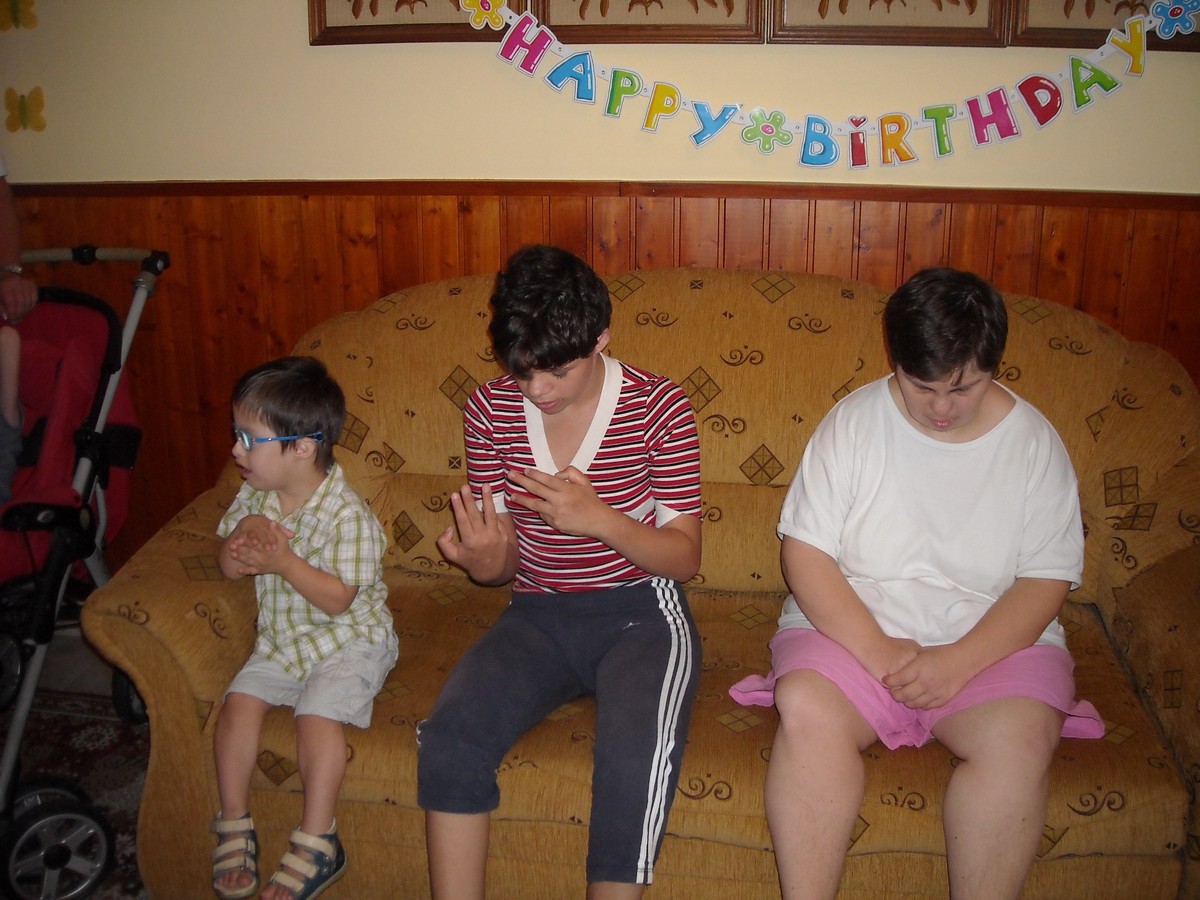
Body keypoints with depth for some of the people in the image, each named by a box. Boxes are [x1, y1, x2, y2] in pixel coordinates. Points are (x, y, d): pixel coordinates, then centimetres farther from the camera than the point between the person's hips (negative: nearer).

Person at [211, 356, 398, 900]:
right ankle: (234, 826, 1)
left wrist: (282, 560, -30)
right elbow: (229, 566, 6)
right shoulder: (253, 496, 0)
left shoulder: (347, 514, -22)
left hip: (347, 638, -6)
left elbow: (339, 598, -21)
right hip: (280, 637, 7)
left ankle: (317, 845, -12)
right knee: (240, 700, -13)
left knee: (318, 712, -24)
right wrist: (245, 535, -16)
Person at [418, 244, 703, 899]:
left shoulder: (658, 408, -8)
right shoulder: (491, 410, 0)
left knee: (636, 758, -31)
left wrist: (599, 518, -24)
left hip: (639, 612, -2)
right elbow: (502, 563, 6)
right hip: (537, 615, 3)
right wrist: (486, 561, -20)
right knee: (448, 736, -24)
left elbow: (685, 557, -6)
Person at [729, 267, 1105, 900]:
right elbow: (805, 552, -6)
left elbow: (1046, 579, -2)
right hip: (851, 627, 0)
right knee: (806, 708, -30)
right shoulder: (853, 422, -1)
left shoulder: (1033, 440, 1)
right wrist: (876, 651, -18)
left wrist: (961, 660, -18)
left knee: (1019, 739, -29)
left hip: (993, 639, 1)